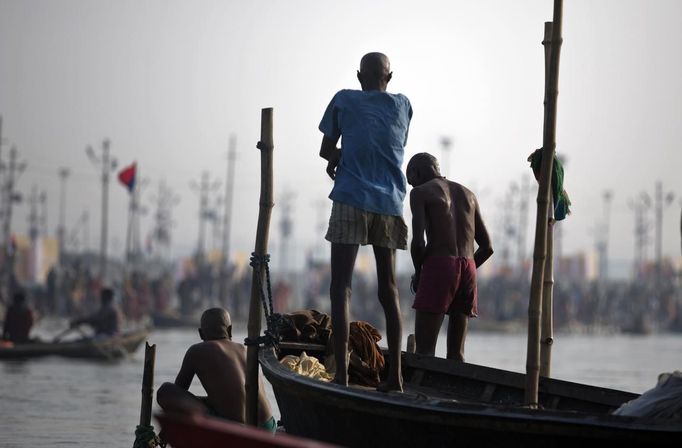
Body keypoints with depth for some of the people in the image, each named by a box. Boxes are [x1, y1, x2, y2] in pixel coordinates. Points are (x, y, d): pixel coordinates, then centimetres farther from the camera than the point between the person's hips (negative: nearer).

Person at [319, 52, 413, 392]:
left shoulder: (344, 101, 5)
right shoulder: (403, 106, 12)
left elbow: (325, 150, 10)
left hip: (351, 201, -3)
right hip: (389, 204, 3)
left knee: (340, 288, -6)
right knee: (388, 289, 11)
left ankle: (341, 373, -18)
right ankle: (395, 375, 8)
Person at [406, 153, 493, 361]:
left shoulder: (420, 193, 5)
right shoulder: (468, 194, 22)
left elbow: (418, 241, -9)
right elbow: (487, 247, 19)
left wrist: (418, 272, 7)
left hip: (438, 266, -6)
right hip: (468, 269, 6)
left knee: (425, 350, -9)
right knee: (456, 353, 7)